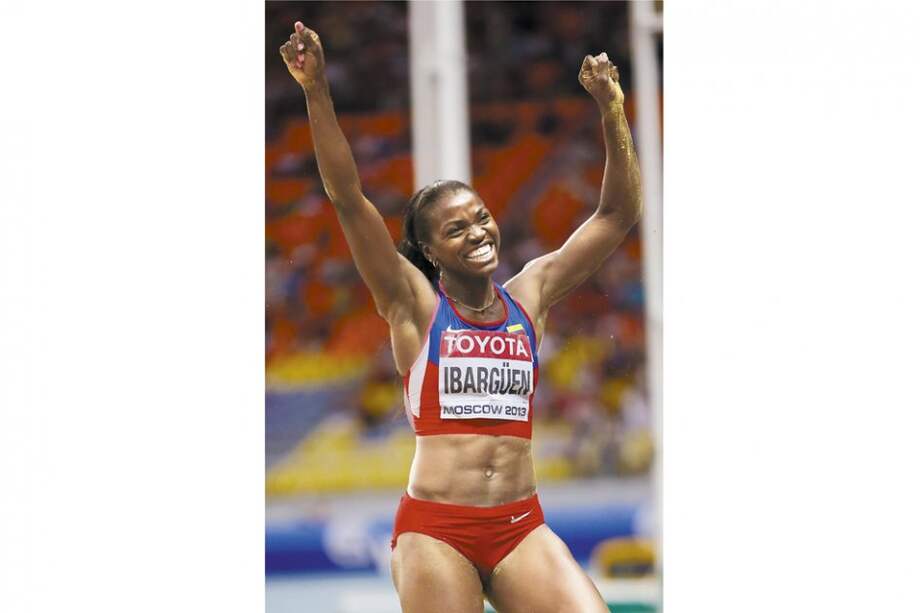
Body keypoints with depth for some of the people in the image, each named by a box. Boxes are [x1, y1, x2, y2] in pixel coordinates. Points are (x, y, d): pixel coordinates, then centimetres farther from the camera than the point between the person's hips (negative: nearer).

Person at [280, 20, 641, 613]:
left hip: (522, 527, 3)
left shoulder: (530, 295, 12)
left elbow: (619, 214, 12)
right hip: (435, 527, -3)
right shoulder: (414, 304, 3)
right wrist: (318, 94, -14)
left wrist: (612, 113, 1)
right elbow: (348, 200, -6)